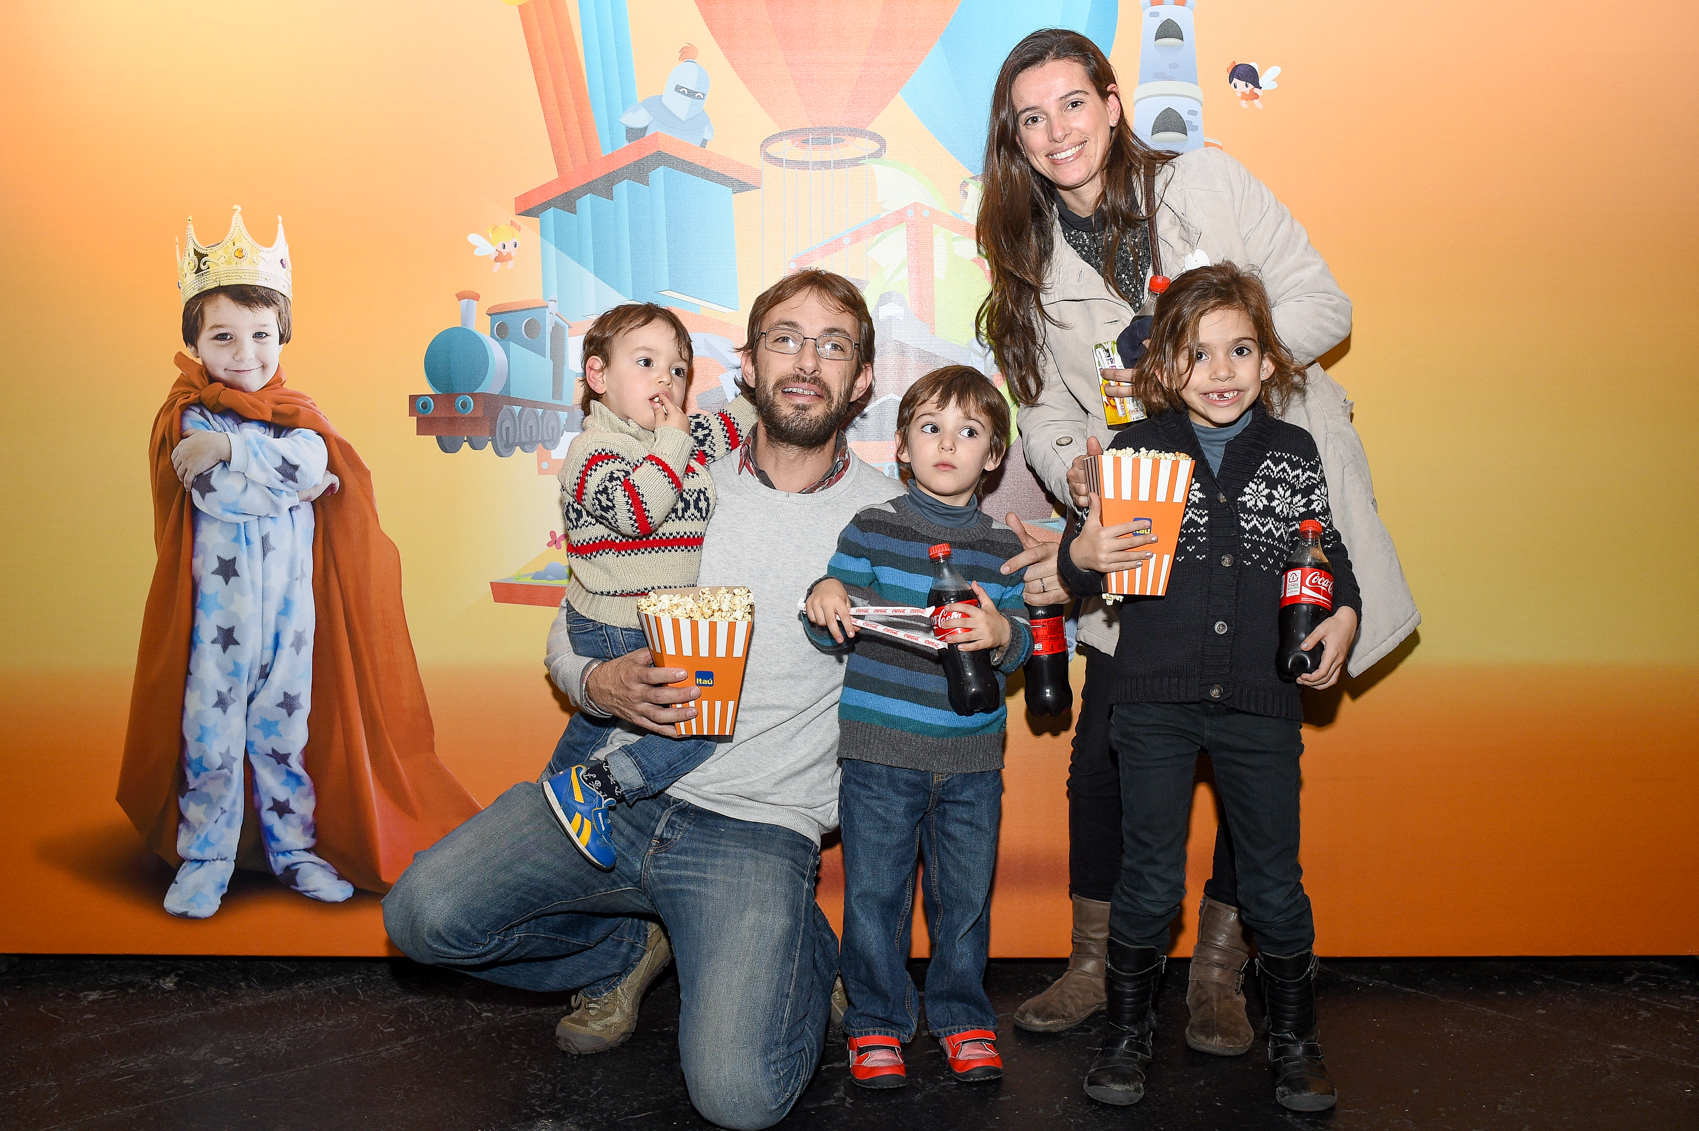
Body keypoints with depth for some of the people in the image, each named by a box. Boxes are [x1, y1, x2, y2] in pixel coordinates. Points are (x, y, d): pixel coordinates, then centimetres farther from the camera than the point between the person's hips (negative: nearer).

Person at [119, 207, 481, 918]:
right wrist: (293, 485, -13)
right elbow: (218, 494, -17)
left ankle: (295, 848, 25)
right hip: (216, 613, -3)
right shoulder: (188, 420, -1)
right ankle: (203, 860, 17)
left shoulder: (298, 415, 9)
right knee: (207, 732, 2)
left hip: (292, 610, 3)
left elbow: (312, 463, -14)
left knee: (287, 730, 12)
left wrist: (231, 446, -21)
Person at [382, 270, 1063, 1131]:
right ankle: (628, 949, 12)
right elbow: (570, 631, 11)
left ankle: (801, 949, 13)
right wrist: (601, 685, -12)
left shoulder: (894, 519, 3)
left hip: (756, 828, -3)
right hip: (610, 782, 3)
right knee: (423, 913, -18)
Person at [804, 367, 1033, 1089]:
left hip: (971, 758, 2)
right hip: (879, 752, -2)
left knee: (965, 894, 12)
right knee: (874, 892, 6)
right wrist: (824, 599, -21)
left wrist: (1001, 635, -19)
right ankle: (876, 1023, 23)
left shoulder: (1004, 547, 5)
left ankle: (963, 1017, 31)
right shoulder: (871, 529, -1)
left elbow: (1026, 643, 3)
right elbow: (833, 635, 1)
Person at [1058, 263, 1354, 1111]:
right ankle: (1127, 1032, 27)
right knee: (1149, 880, 7)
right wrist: (1083, 554, -21)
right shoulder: (1135, 451, -1)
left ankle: (1295, 1040, 32)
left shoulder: (1294, 453, 5)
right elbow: (1079, 562, 1)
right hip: (1154, 698, -1)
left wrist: (1343, 613, 0)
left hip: (1260, 700, 2)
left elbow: (1326, 550, 17)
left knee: (1274, 882, 11)